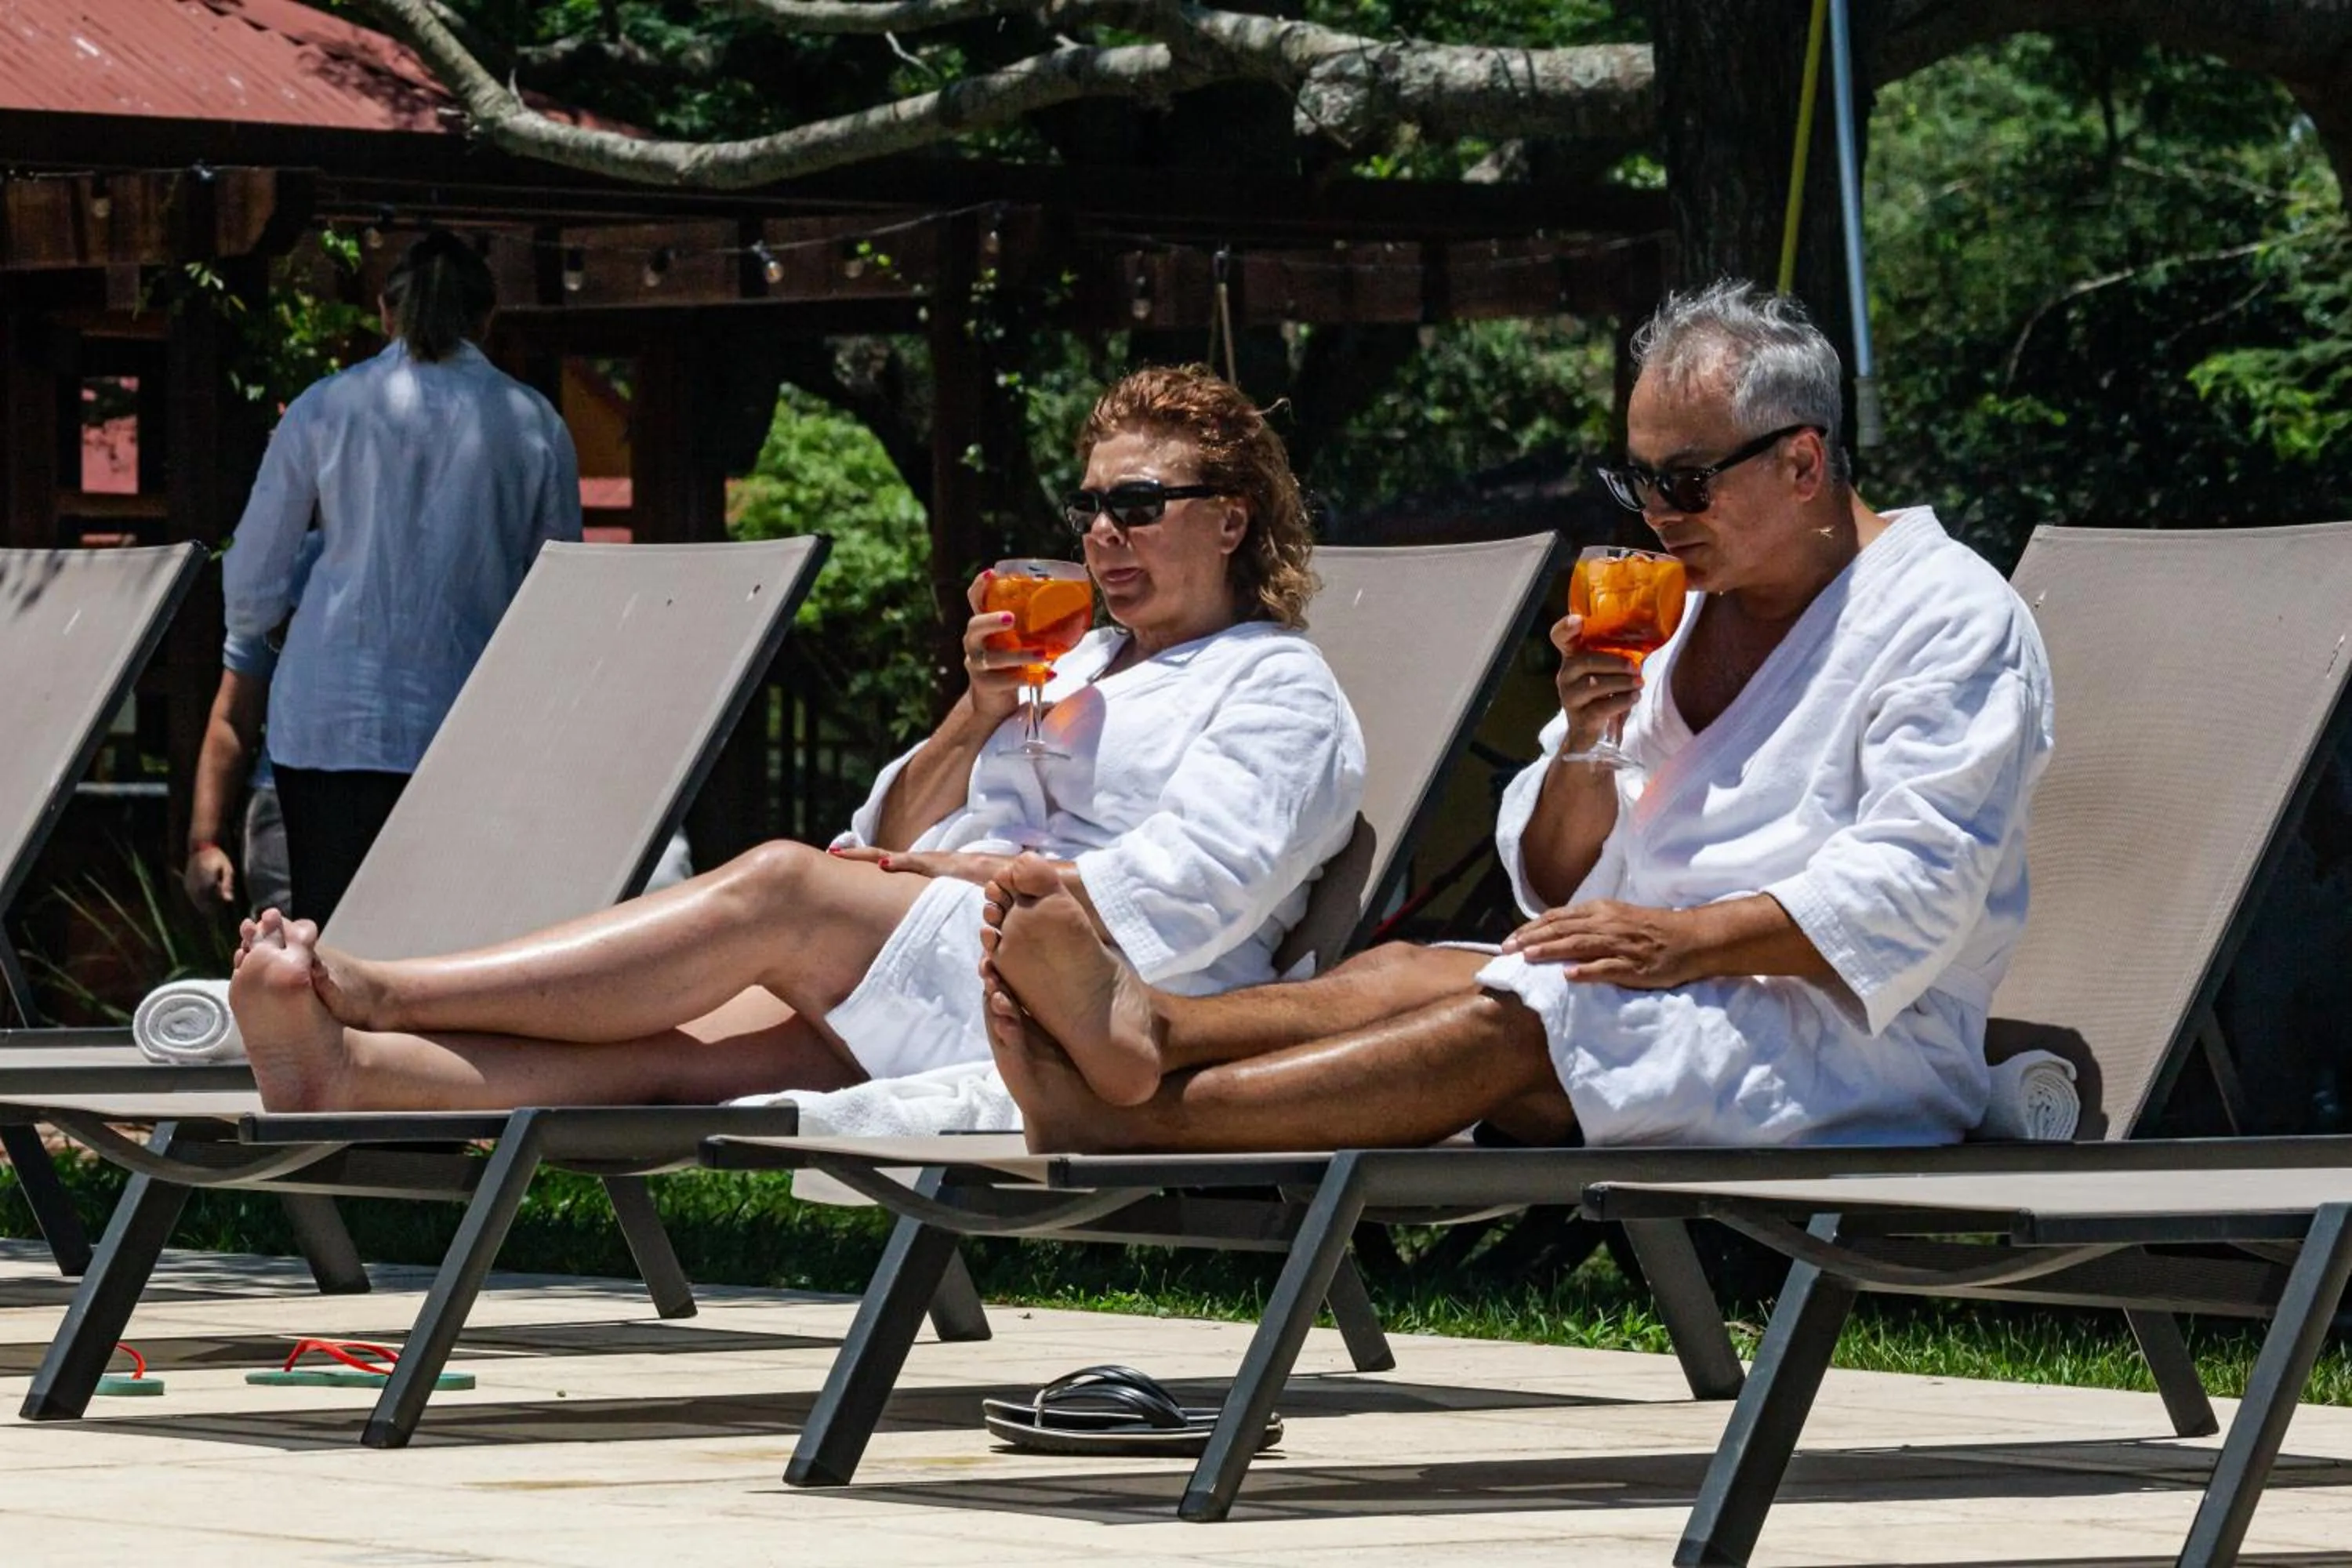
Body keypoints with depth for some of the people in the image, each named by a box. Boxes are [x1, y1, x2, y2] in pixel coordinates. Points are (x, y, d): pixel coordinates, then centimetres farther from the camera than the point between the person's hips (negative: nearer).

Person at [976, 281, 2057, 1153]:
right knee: (1405, 975, -21)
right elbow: (1558, 884, 17)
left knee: (1510, 1019, -30)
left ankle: (1115, 1122, -43)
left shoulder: (1947, 616, -2)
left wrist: (1683, 940, -25)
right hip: (1665, 1007, 7)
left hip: (1856, 1040, -7)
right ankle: (1144, 1029, -50)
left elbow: (1911, 895, -15)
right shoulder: (1673, 611, 21)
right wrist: (1583, 746, -4)